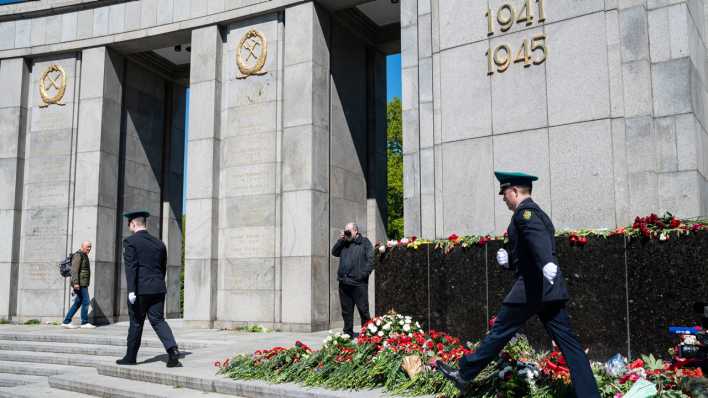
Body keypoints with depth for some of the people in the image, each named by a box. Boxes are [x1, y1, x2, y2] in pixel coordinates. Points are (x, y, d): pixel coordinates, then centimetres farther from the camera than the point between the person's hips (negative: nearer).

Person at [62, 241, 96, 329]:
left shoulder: (84, 256, 20)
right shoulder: (78, 255, -10)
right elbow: (74, 270, -19)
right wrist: (76, 283, -26)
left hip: (83, 284, 10)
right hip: (80, 283, -10)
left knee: (78, 303, 9)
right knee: (86, 301, -7)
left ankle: (66, 322, 11)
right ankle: (84, 323, -2)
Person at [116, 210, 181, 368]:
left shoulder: (130, 241, -5)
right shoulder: (159, 243, 11)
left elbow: (130, 267, -15)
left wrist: (131, 290, -18)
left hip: (140, 290, -4)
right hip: (158, 289, 4)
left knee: (136, 323, 8)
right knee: (158, 320, 5)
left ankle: (131, 357, 21)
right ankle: (172, 349, -14)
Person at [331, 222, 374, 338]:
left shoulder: (364, 242, 2)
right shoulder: (344, 244, 20)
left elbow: (370, 260, -5)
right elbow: (334, 252, 12)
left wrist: (363, 274, -13)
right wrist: (340, 240, 2)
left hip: (358, 283, -5)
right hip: (344, 283, 6)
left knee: (363, 309, -2)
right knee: (346, 310, 10)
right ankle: (348, 333, 17)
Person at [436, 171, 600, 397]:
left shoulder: (525, 210, -7)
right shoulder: (539, 214, 23)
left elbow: (538, 237, -29)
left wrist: (546, 262, -45)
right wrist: (509, 261, 11)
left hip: (533, 287, -9)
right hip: (550, 289, 9)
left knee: (500, 332, 3)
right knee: (567, 342, 4)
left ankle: (464, 375, 15)